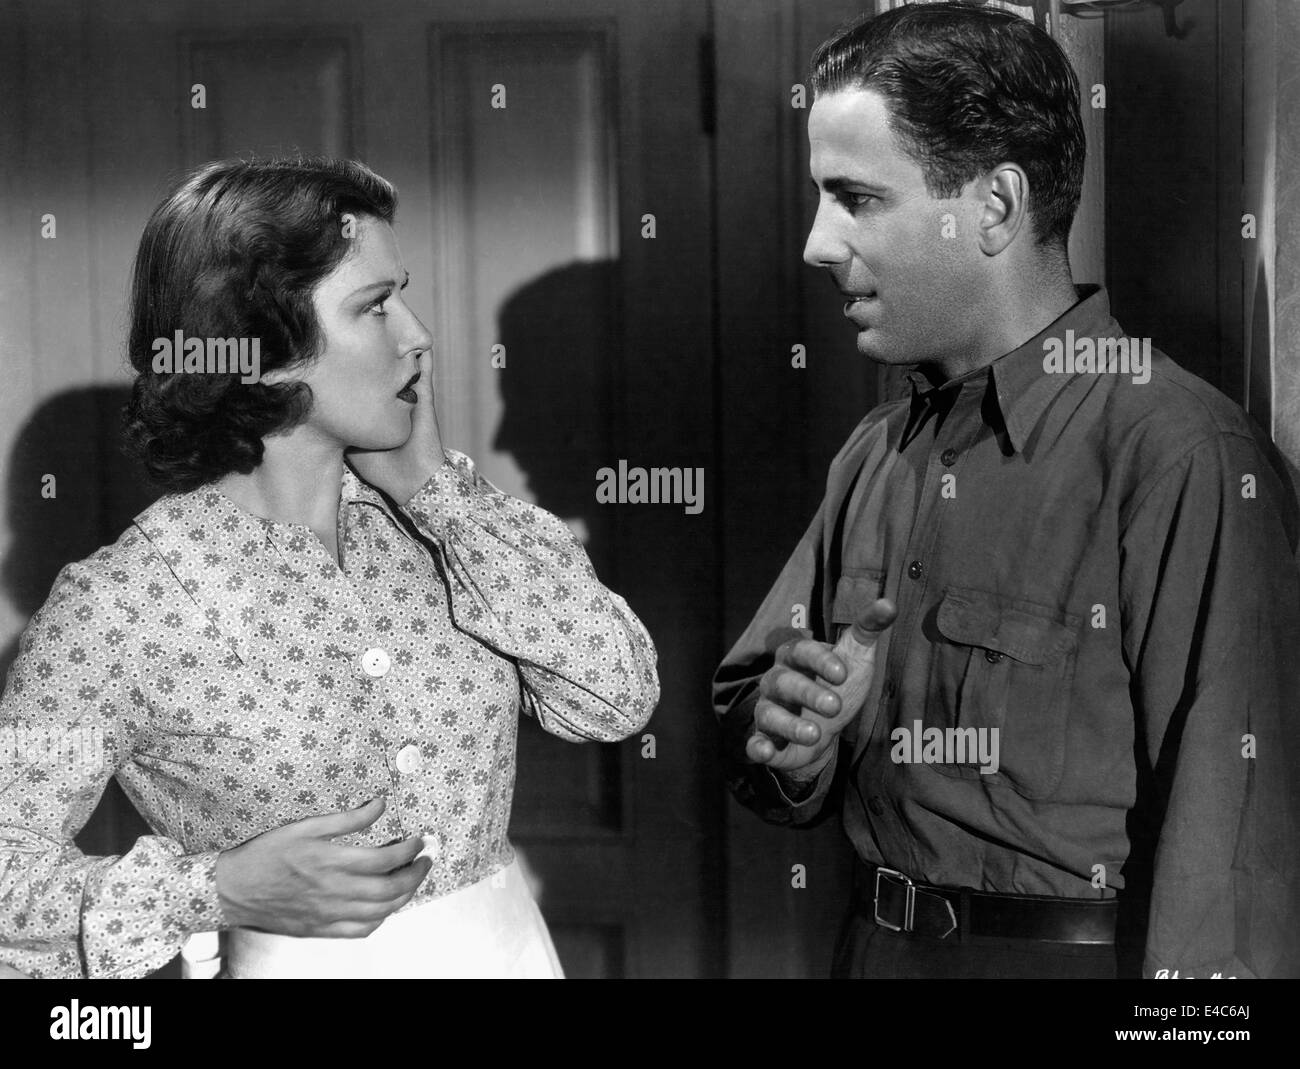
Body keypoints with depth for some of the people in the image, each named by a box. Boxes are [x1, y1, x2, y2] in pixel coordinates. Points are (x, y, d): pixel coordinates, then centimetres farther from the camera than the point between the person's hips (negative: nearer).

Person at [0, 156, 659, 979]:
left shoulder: (432, 521, -3)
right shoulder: (119, 603, -15)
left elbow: (618, 695, -12)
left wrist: (433, 483, -11)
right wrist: (221, 891, -26)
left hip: (512, 944, 4)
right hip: (299, 959, -4)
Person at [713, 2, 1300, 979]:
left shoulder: (1182, 459, -21)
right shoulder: (877, 454, 4)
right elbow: (744, 701, 10)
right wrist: (785, 745, -9)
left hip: (1074, 949, -7)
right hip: (874, 942, 7)